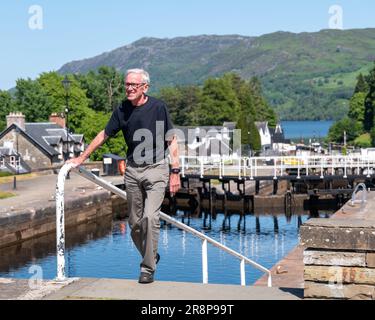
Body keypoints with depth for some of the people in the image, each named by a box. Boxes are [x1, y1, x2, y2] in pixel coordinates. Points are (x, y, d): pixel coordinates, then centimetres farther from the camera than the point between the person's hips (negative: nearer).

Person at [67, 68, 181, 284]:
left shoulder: (158, 107, -6)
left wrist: (175, 171, -6)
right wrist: (82, 158, 19)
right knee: (135, 223, 8)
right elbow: (104, 135, 16)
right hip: (132, 171, 5)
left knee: (151, 217, -17)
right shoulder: (122, 110, 5)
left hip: (156, 169, -4)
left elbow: (171, 140, -2)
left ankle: (148, 268, -7)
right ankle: (151, 257, 30)